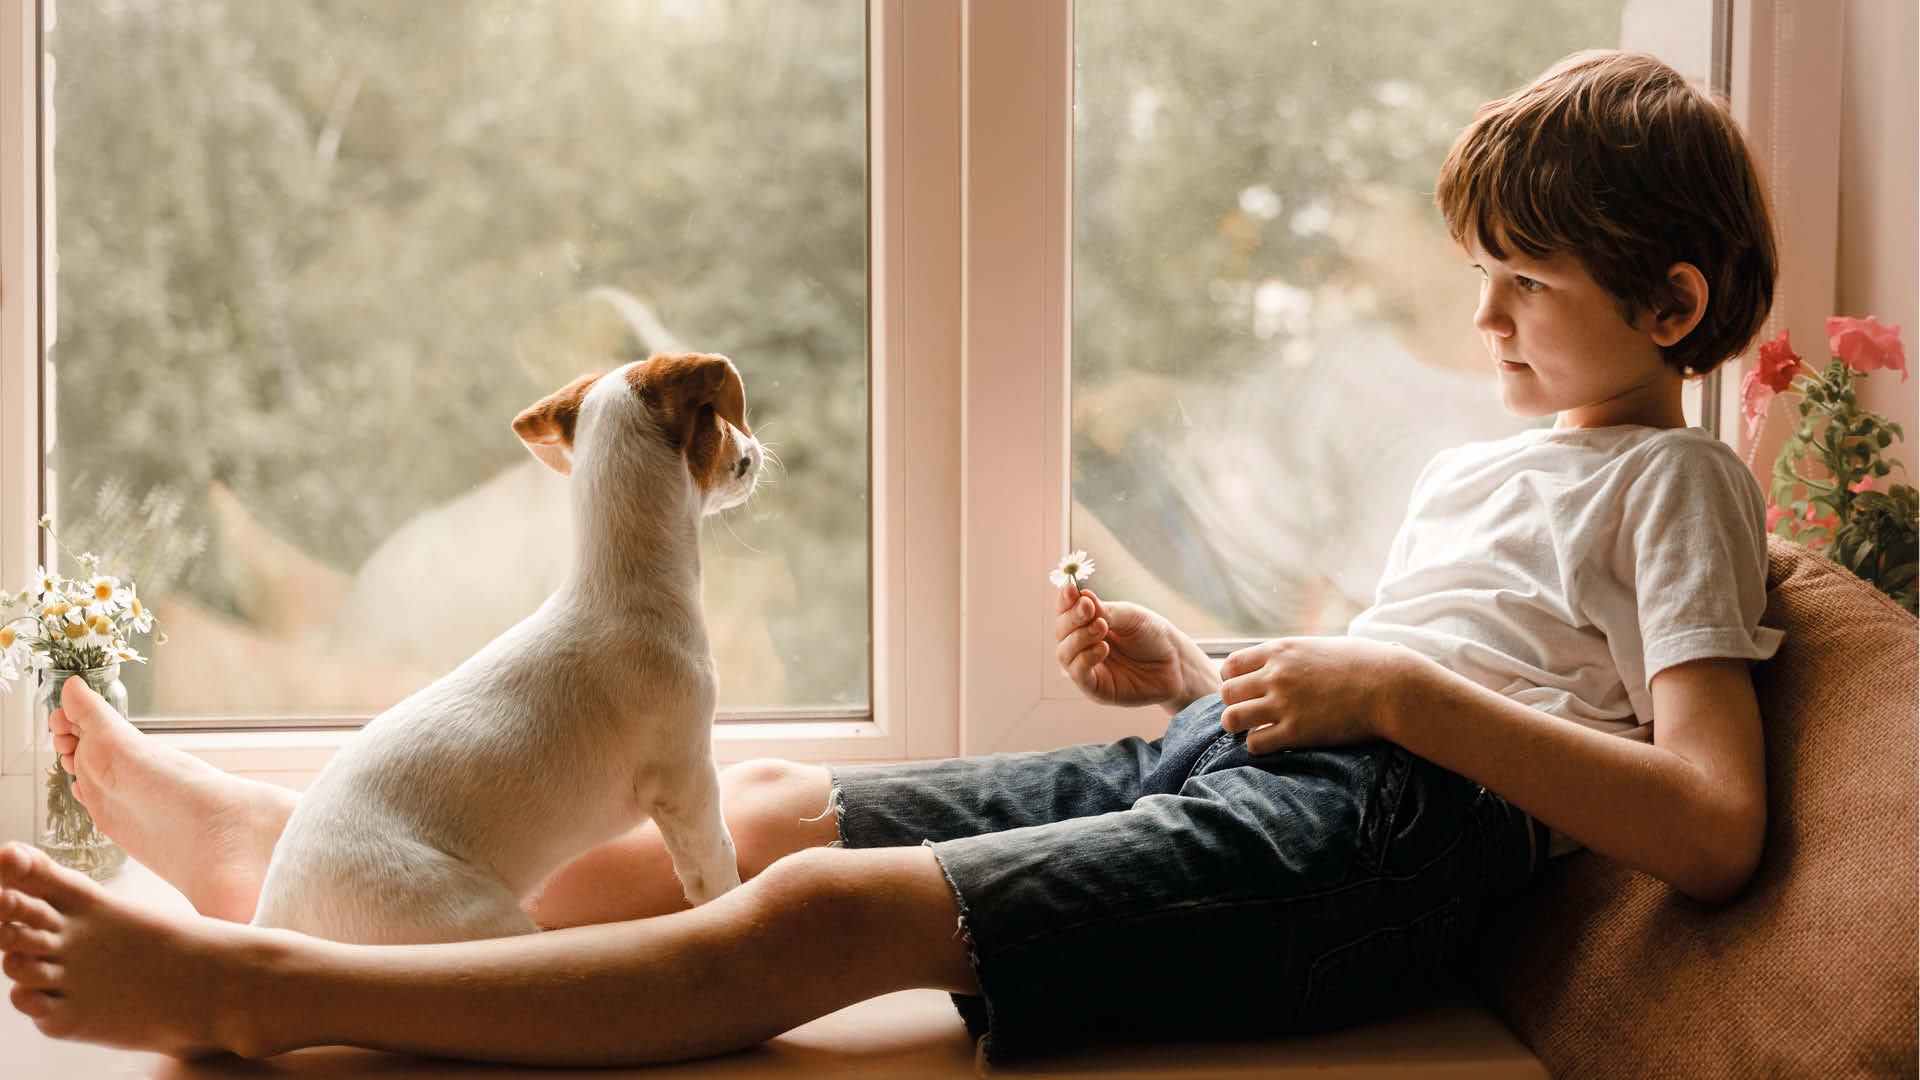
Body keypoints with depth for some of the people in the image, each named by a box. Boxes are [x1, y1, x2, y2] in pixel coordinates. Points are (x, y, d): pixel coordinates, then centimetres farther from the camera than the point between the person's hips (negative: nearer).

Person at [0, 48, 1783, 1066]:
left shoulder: (1675, 481, 4)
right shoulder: (1474, 472, 29)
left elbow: (1713, 831, -10)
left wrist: (1393, 686, -15)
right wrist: (1180, 670, 10)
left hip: (1371, 831, -8)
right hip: (1221, 765, 8)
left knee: (819, 912, -23)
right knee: (775, 806, 0)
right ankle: (297, 852, 9)